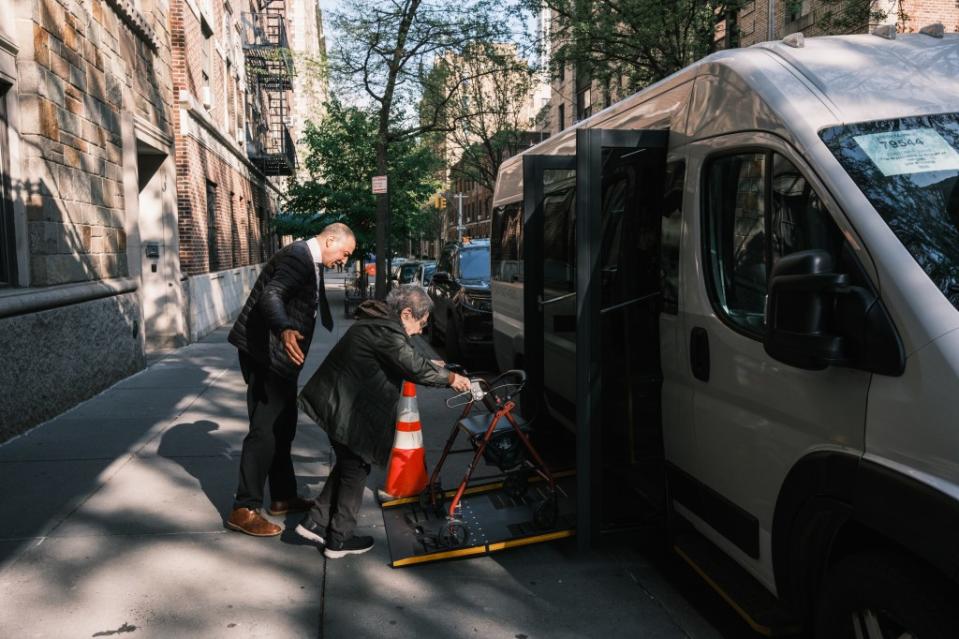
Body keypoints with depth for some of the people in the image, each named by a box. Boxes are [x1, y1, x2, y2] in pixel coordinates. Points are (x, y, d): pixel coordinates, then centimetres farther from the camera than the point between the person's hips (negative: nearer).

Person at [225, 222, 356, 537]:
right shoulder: (297, 256, -17)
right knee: (265, 430, -8)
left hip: (279, 356, 11)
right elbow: (271, 295, -34)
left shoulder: (311, 261, 14)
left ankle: (283, 497, 27)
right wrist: (285, 330, -52)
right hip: (266, 354, -11)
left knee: (283, 428, 16)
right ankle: (244, 509, 0)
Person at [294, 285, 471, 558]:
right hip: (346, 410, -10)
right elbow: (416, 369, -18)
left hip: (334, 402, 10)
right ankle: (339, 540, 16)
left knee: (348, 463, 20)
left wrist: (429, 365, 22)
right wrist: (450, 378, -5)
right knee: (356, 468, 4)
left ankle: (315, 522, 25)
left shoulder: (374, 322, 12)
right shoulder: (387, 331, -20)